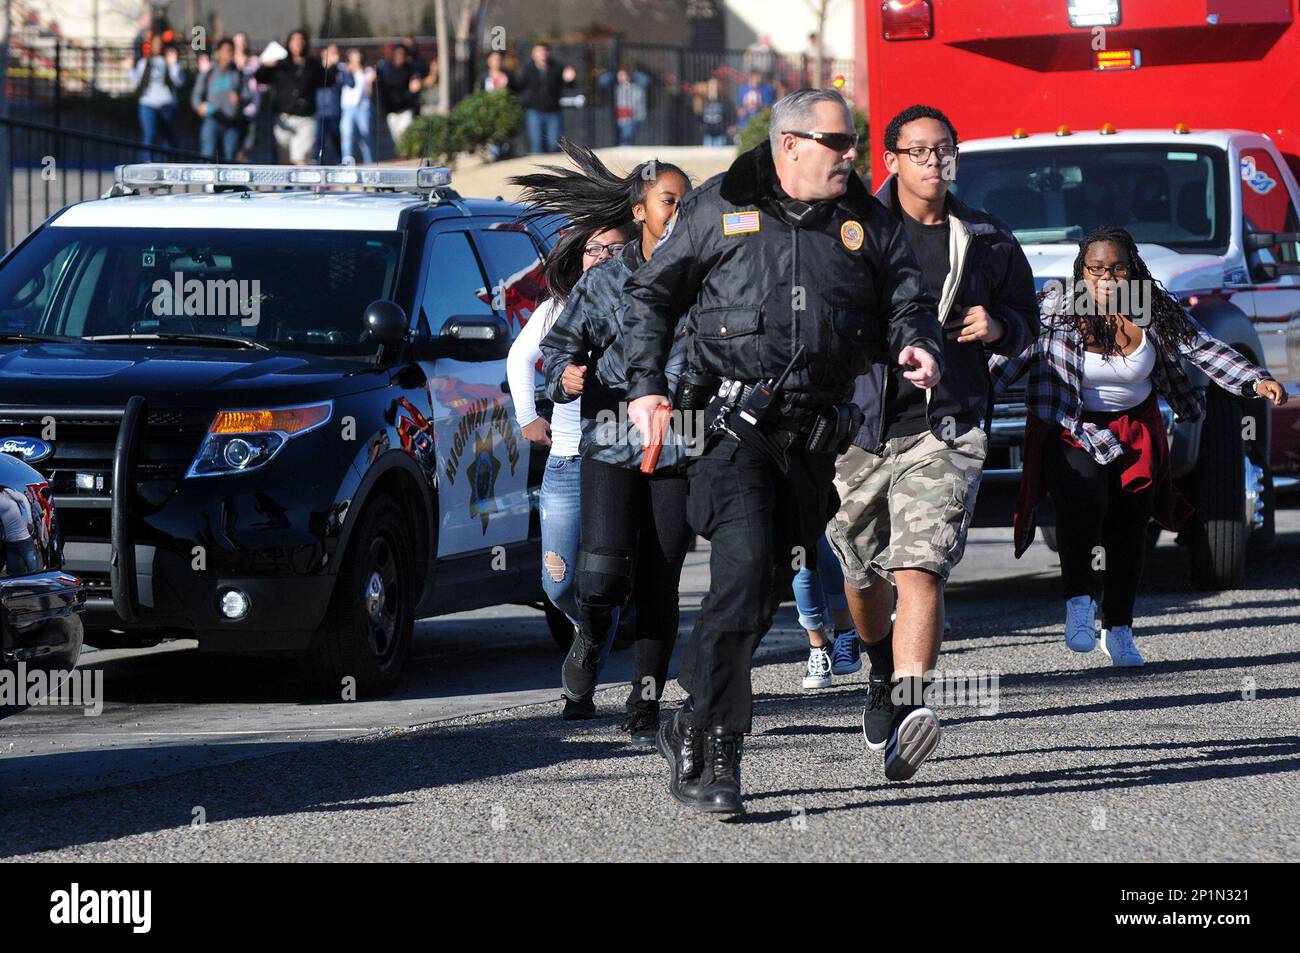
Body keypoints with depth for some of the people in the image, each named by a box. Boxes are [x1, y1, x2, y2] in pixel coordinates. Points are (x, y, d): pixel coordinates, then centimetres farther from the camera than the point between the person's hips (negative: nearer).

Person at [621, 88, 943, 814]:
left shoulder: (869, 224, 12)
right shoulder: (722, 209, 5)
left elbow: (908, 298, 11)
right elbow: (652, 293, 10)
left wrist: (918, 344, -12)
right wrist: (646, 386, 0)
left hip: (814, 441, 4)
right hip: (733, 426, -4)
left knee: (765, 591, 9)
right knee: (743, 575, -17)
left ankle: (694, 731, 26)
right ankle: (714, 755, -14)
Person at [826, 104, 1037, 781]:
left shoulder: (986, 242, 9)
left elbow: (1026, 318, 21)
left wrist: (998, 327, -2)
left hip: (945, 429, -1)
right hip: (858, 423, 1)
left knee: (919, 571, -18)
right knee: (865, 573, 17)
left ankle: (909, 704, -31)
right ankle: (881, 665, 48)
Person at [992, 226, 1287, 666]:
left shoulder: (1155, 311, -6)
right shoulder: (1055, 310, -12)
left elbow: (1204, 349, -5)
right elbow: (1011, 355, -9)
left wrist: (1257, 382, -15)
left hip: (1134, 432, 3)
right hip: (1069, 431, -3)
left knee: (1129, 529, 2)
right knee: (1083, 502, -29)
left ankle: (1118, 630, 16)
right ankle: (1079, 600, -13)